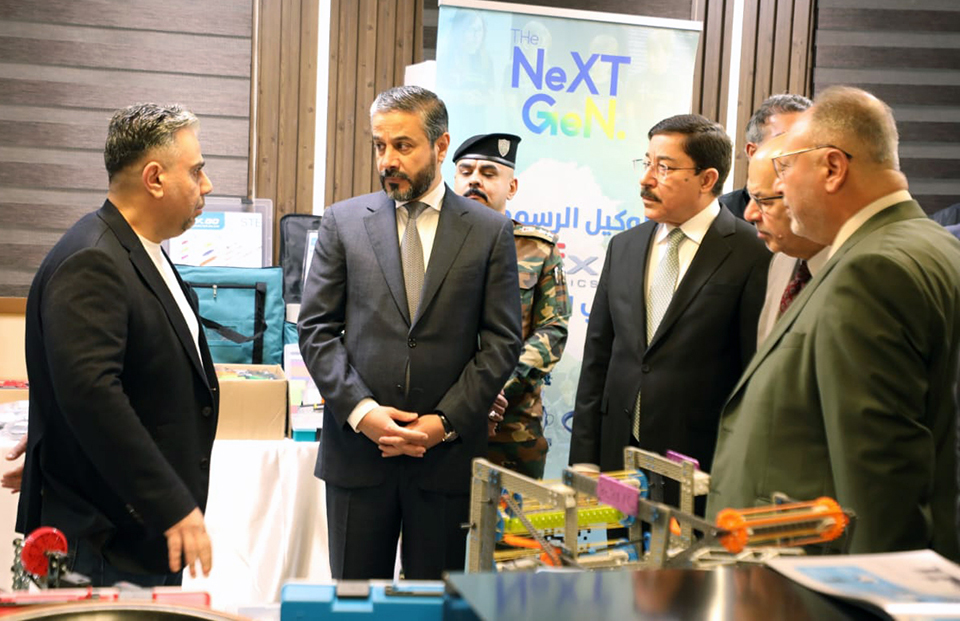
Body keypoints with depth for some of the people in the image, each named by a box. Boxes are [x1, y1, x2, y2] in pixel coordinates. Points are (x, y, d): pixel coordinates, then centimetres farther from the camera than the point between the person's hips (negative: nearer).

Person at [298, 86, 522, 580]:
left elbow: (502, 340, 1)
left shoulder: (490, 231, 3)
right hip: (357, 448, 1)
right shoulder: (343, 222, 5)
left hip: (448, 454, -1)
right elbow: (315, 329, 2)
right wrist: (361, 410, -10)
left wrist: (447, 422, -9)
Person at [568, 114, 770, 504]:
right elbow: (597, 358, 12)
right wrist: (585, 459, 8)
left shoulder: (751, 256, -8)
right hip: (619, 456, 5)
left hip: (704, 468, -5)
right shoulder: (624, 247, 10)